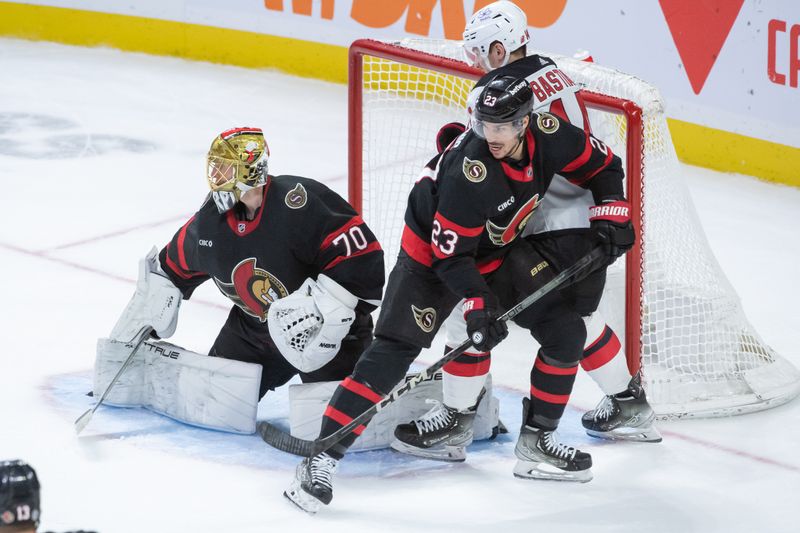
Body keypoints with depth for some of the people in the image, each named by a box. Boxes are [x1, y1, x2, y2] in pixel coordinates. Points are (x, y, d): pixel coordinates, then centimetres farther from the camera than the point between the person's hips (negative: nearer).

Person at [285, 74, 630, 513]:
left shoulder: (549, 137, -19)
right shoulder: (469, 171, -35)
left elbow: (603, 165, 1)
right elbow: (449, 254, -29)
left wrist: (610, 217, -10)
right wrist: (476, 304, -38)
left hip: (500, 250, 7)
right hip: (432, 251, -7)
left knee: (564, 329, 1)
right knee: (393, 351, -18)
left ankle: (536, 439, 16)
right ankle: (320, 460, -20)